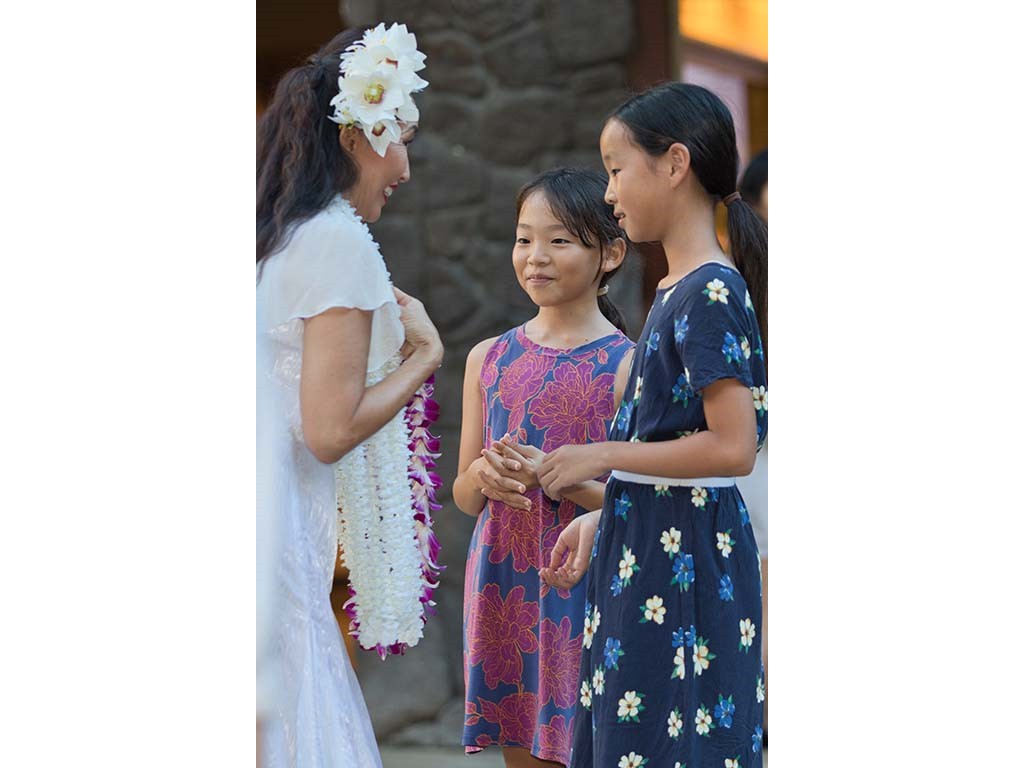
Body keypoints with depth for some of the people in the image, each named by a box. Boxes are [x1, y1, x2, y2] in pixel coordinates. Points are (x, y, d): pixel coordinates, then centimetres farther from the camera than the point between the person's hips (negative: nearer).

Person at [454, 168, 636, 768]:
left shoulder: (626, 365, -6)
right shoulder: (489, 358, 8)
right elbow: (465, 495, 13)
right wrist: (485, 475, -9)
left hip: (585, 585, -4)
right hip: (502, 582, 4)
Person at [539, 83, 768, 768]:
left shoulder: (709, 294, -16)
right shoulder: (678, 290, 12)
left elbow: (732, 448, -22)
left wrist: (602, 457, -15)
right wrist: (602, 519, 14)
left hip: (684, 557, -9)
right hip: (644, 550, 9)